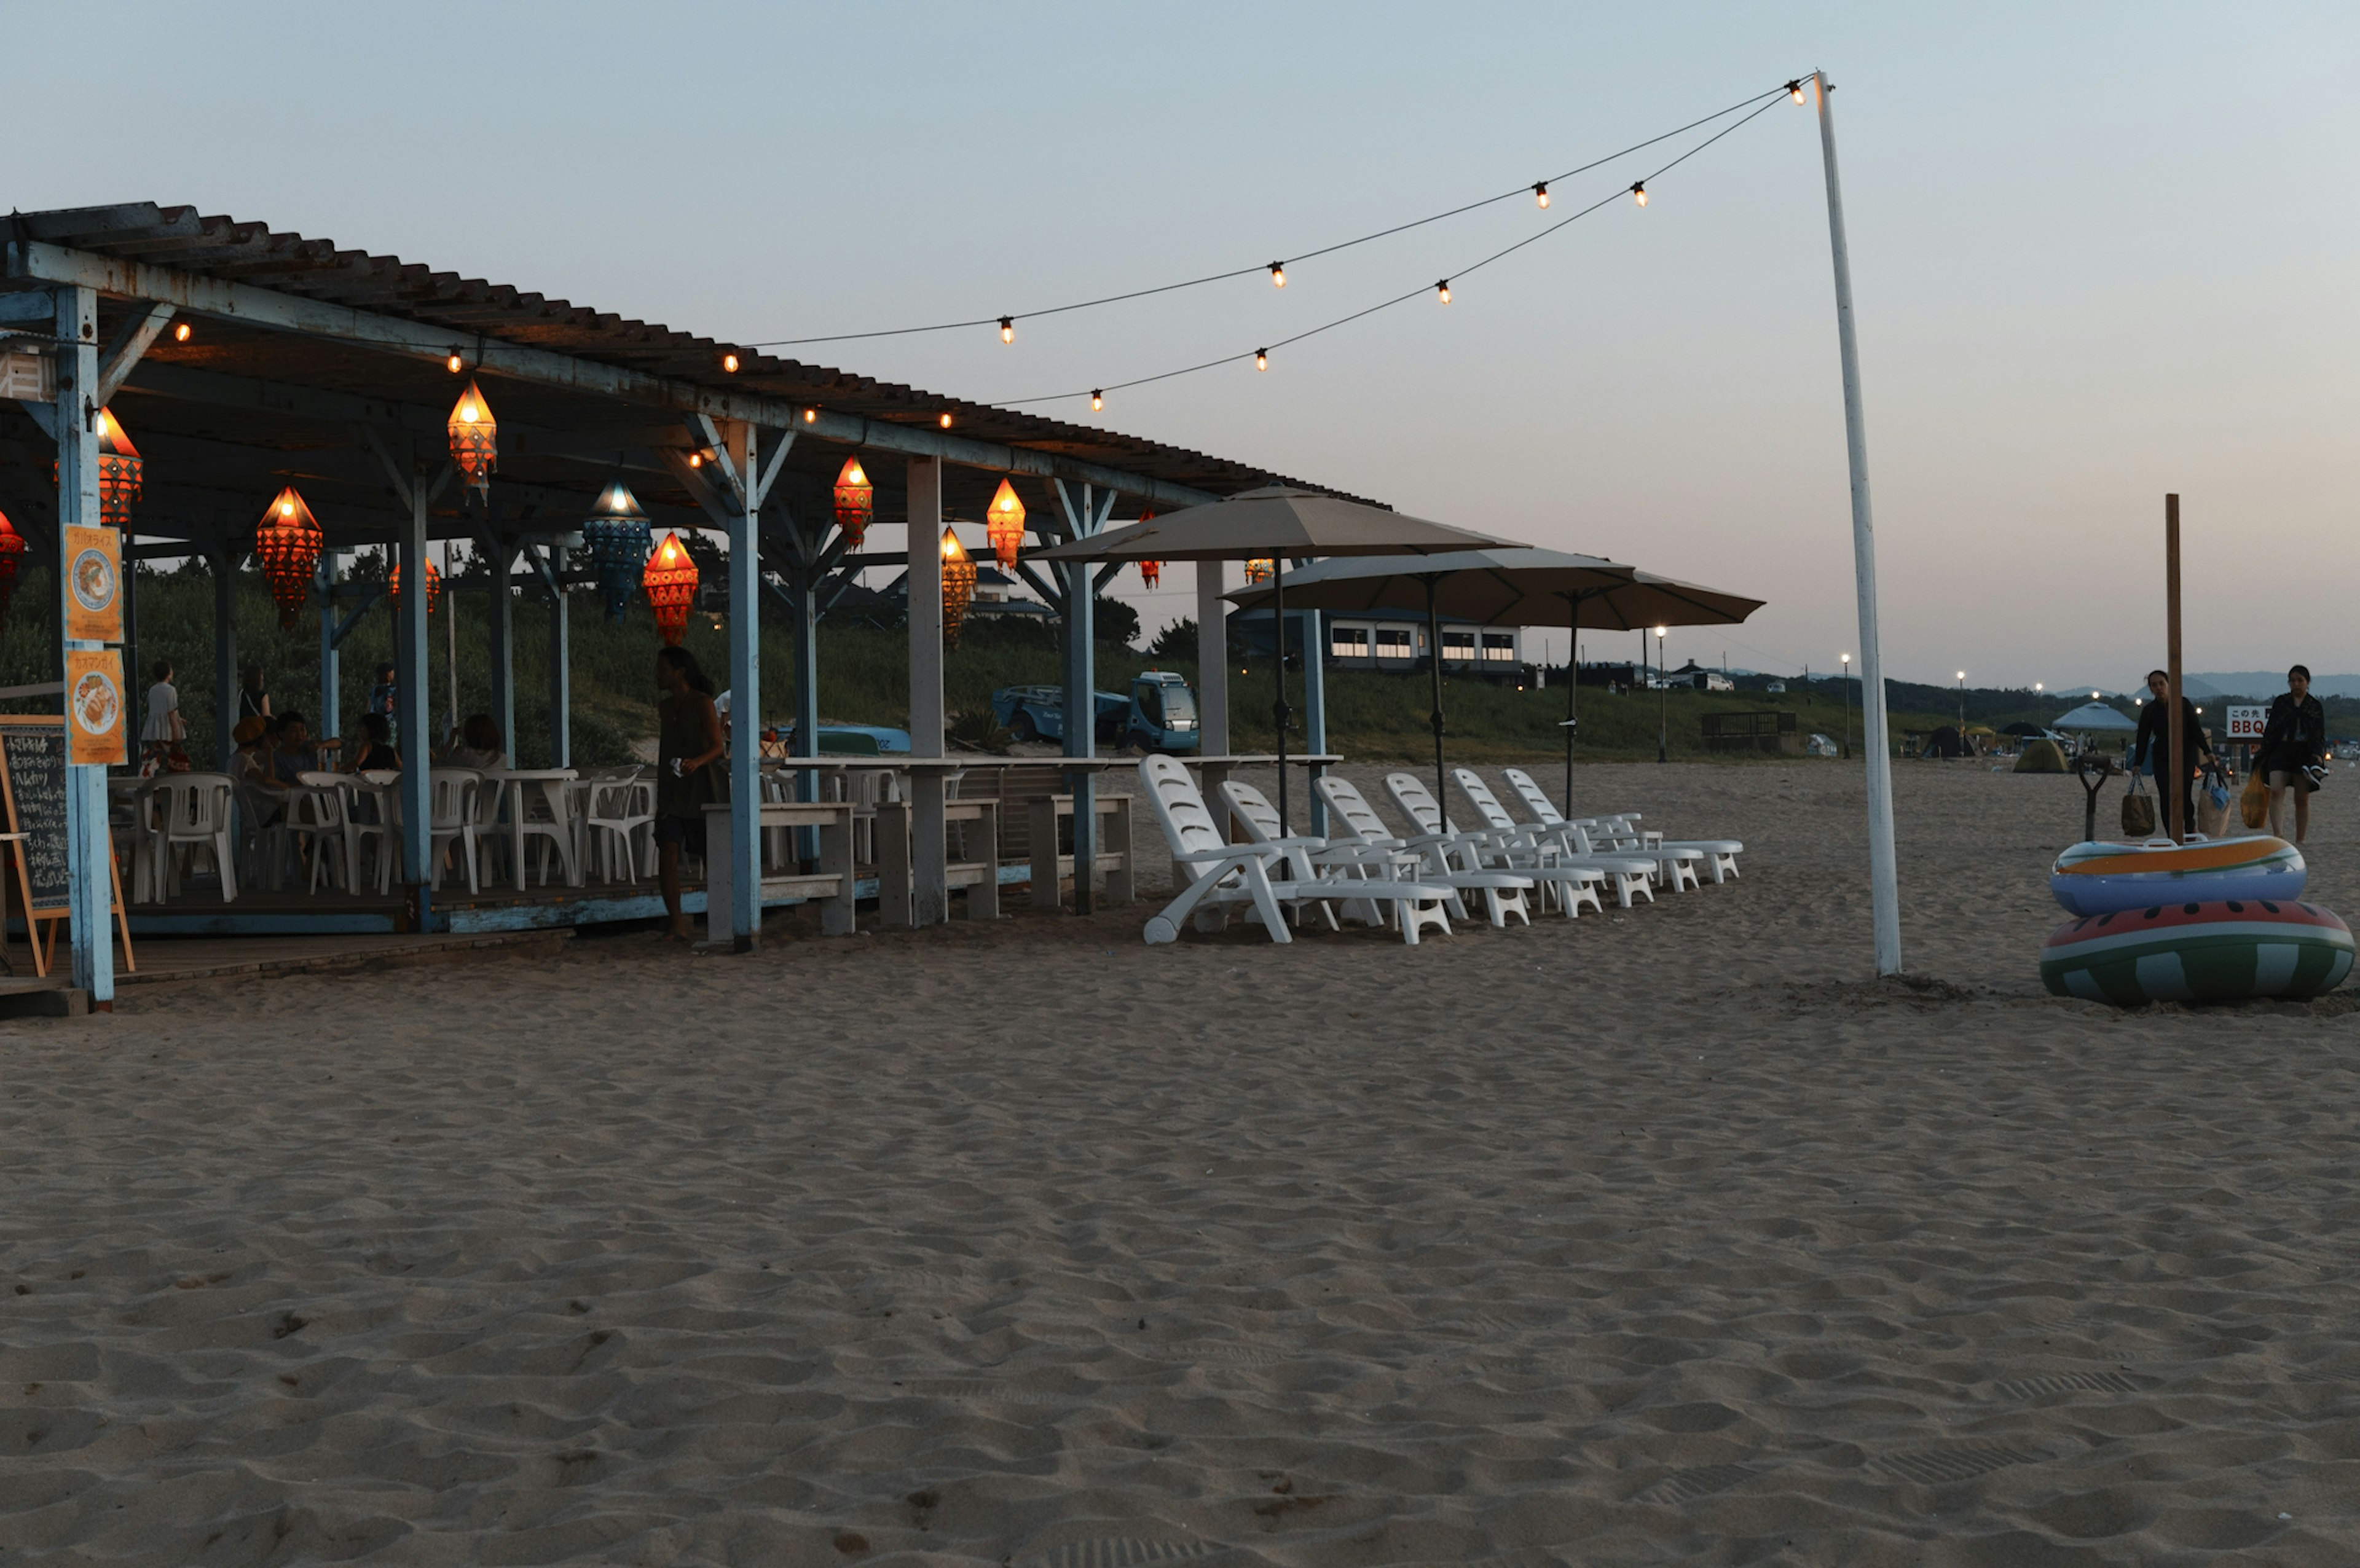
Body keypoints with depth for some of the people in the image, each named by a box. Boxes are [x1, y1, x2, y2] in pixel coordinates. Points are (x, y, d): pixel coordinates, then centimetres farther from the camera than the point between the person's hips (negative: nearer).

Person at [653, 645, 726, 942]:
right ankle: (677, 924, -15)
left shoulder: (703, 704, -7)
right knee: (667, 851, -13)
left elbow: (717, 747, -14)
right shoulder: (664, 707, 12)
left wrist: (696, 762, -33)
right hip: (670, 792, 5)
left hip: (699, 790, -5)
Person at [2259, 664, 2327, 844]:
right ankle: (2278, 836, -27)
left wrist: (2318, 755, -13)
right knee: (2276, 791, -19)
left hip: (2304, 753, 0)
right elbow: (2270, 729, 11)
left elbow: (2320, 735, 4)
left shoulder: (2315, 707, 7)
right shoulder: (2281, 702, 10)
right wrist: (2264, 754, 7)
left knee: (2302, 799, 4)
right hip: (2281, 751, 0)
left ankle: (2300, 841, 13)